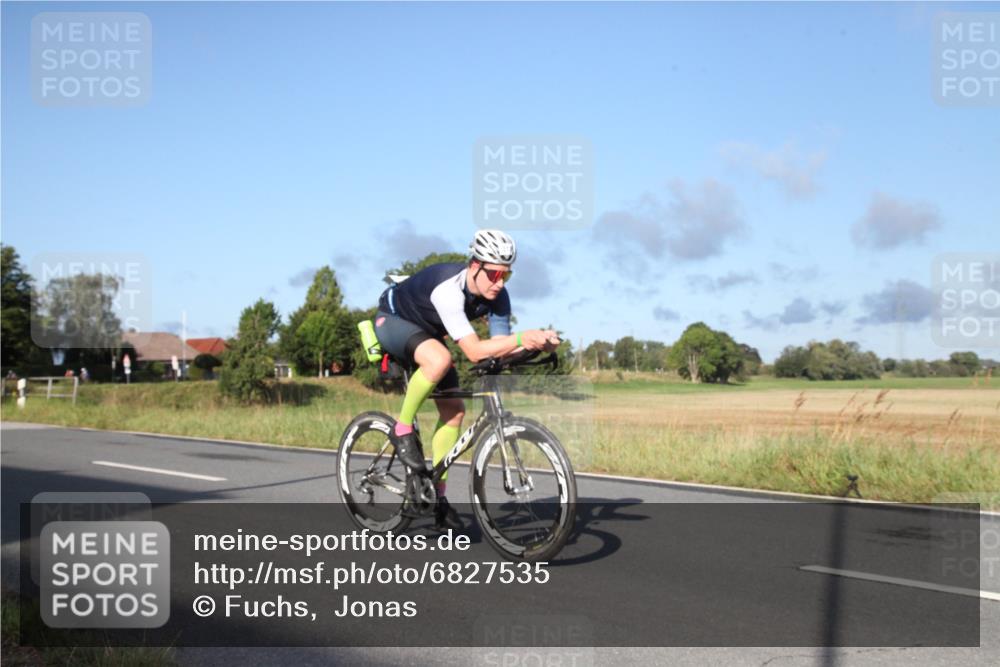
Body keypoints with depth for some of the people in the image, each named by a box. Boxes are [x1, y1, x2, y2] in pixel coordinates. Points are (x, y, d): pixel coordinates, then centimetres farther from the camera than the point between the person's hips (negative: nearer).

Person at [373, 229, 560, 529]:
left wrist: (537, 343, -35)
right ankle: (402, 430, -16)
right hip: (392, 321, -7)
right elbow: (474, 352, -44)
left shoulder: (498, 297, -18)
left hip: (426, 334, 7)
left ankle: (438, 494, 7)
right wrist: (521, 338, -54)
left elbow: (498, 348, -19)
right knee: (440, 359, -38)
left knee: (454, 411, -3)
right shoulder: (448, 289, -39)